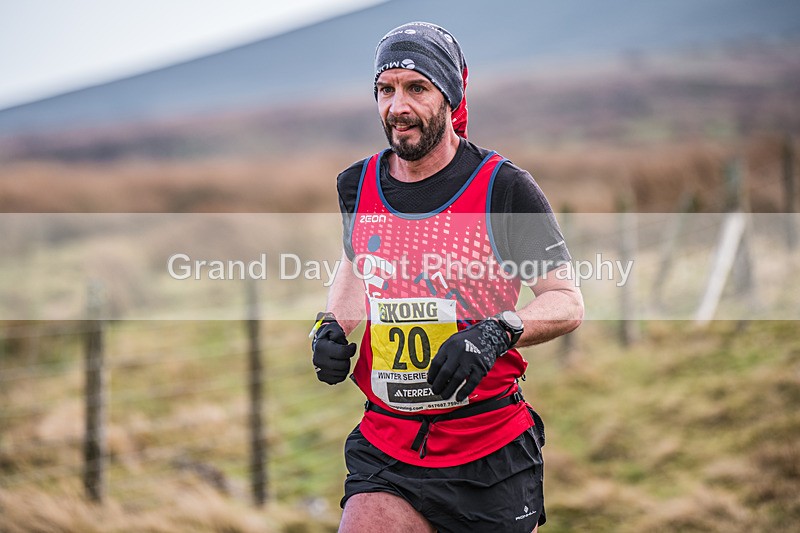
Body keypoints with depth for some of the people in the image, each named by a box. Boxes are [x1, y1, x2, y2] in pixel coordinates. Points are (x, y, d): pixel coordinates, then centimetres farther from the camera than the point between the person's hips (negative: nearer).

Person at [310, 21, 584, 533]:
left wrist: (496, 332, -24)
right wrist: (332, 326, 7)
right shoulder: (357, 186, 4)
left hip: (493, 450, -2)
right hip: (385, 448, 2)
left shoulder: (503, 187, -9)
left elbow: (568, 302, -6)